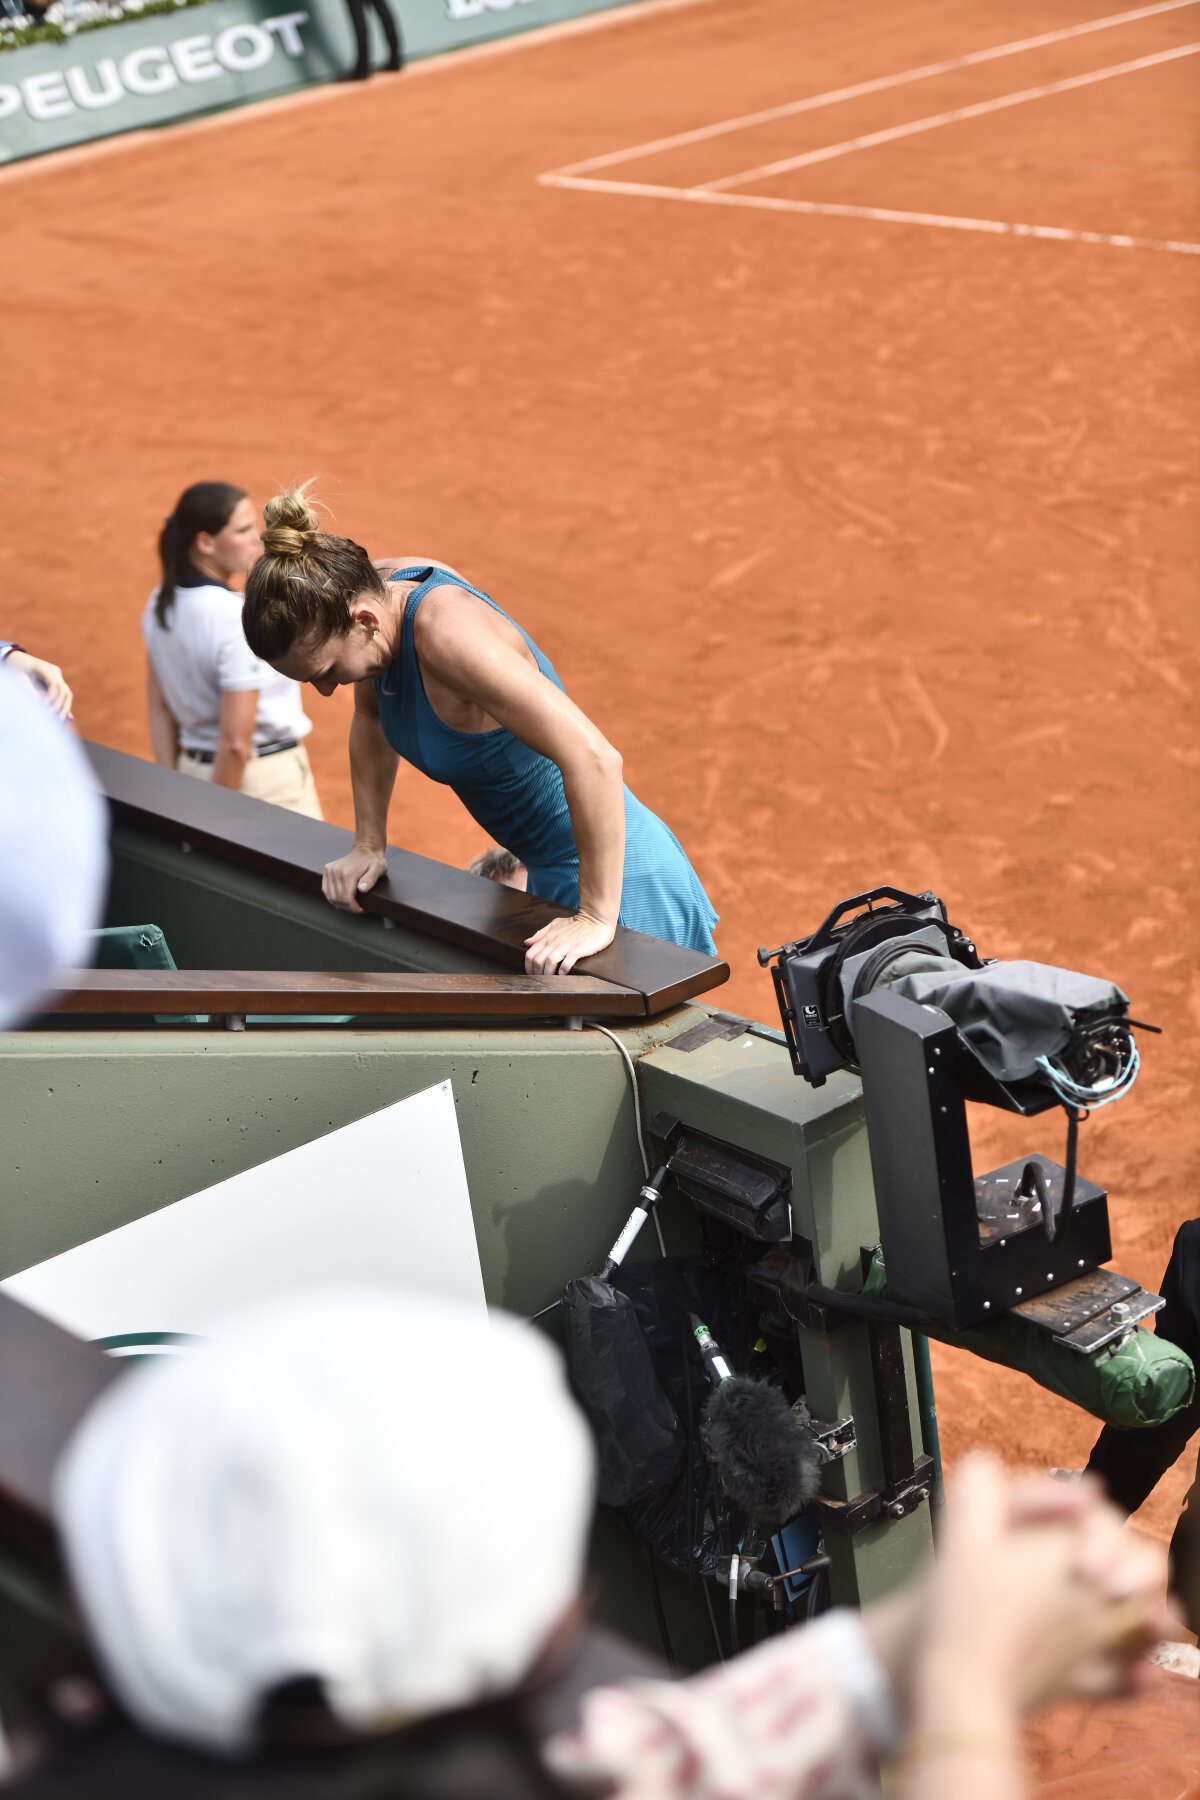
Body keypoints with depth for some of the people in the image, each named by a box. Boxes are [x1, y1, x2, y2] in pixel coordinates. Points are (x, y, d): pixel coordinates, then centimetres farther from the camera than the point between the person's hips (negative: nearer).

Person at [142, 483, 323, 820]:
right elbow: (236, 741, -23)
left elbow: (158, 710, 8)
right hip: (268, 778, -8)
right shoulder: (240, 620, -23)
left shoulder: (161, 603, 2)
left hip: (192, 767, 8)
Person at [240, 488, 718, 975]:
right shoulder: (378, 589, -7)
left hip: (620, 878, -9)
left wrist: (596, 918, -35)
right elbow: (372, 720, 15)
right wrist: (369, 846, 13)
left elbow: (593, 758, -39)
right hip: (550, 872, 9)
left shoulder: (446, 634, -33)